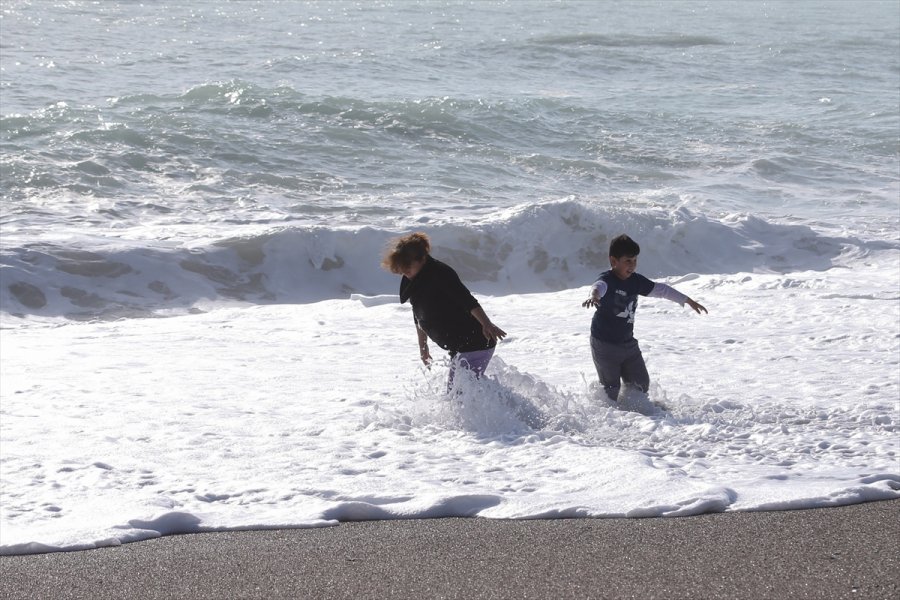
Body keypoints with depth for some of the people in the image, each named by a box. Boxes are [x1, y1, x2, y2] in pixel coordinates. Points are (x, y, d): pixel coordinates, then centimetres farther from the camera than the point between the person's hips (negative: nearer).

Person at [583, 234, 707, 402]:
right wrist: (594, 296, -69)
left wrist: (687, 301, 17)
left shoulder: (636, 281, 2)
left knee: (641, 384, 12)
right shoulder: (607, 280, -19)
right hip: (605, 344, -7)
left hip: (628, 343, 7)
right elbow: (599, 286, -44)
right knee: (611, 390, -1)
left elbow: (660, 289, 14)